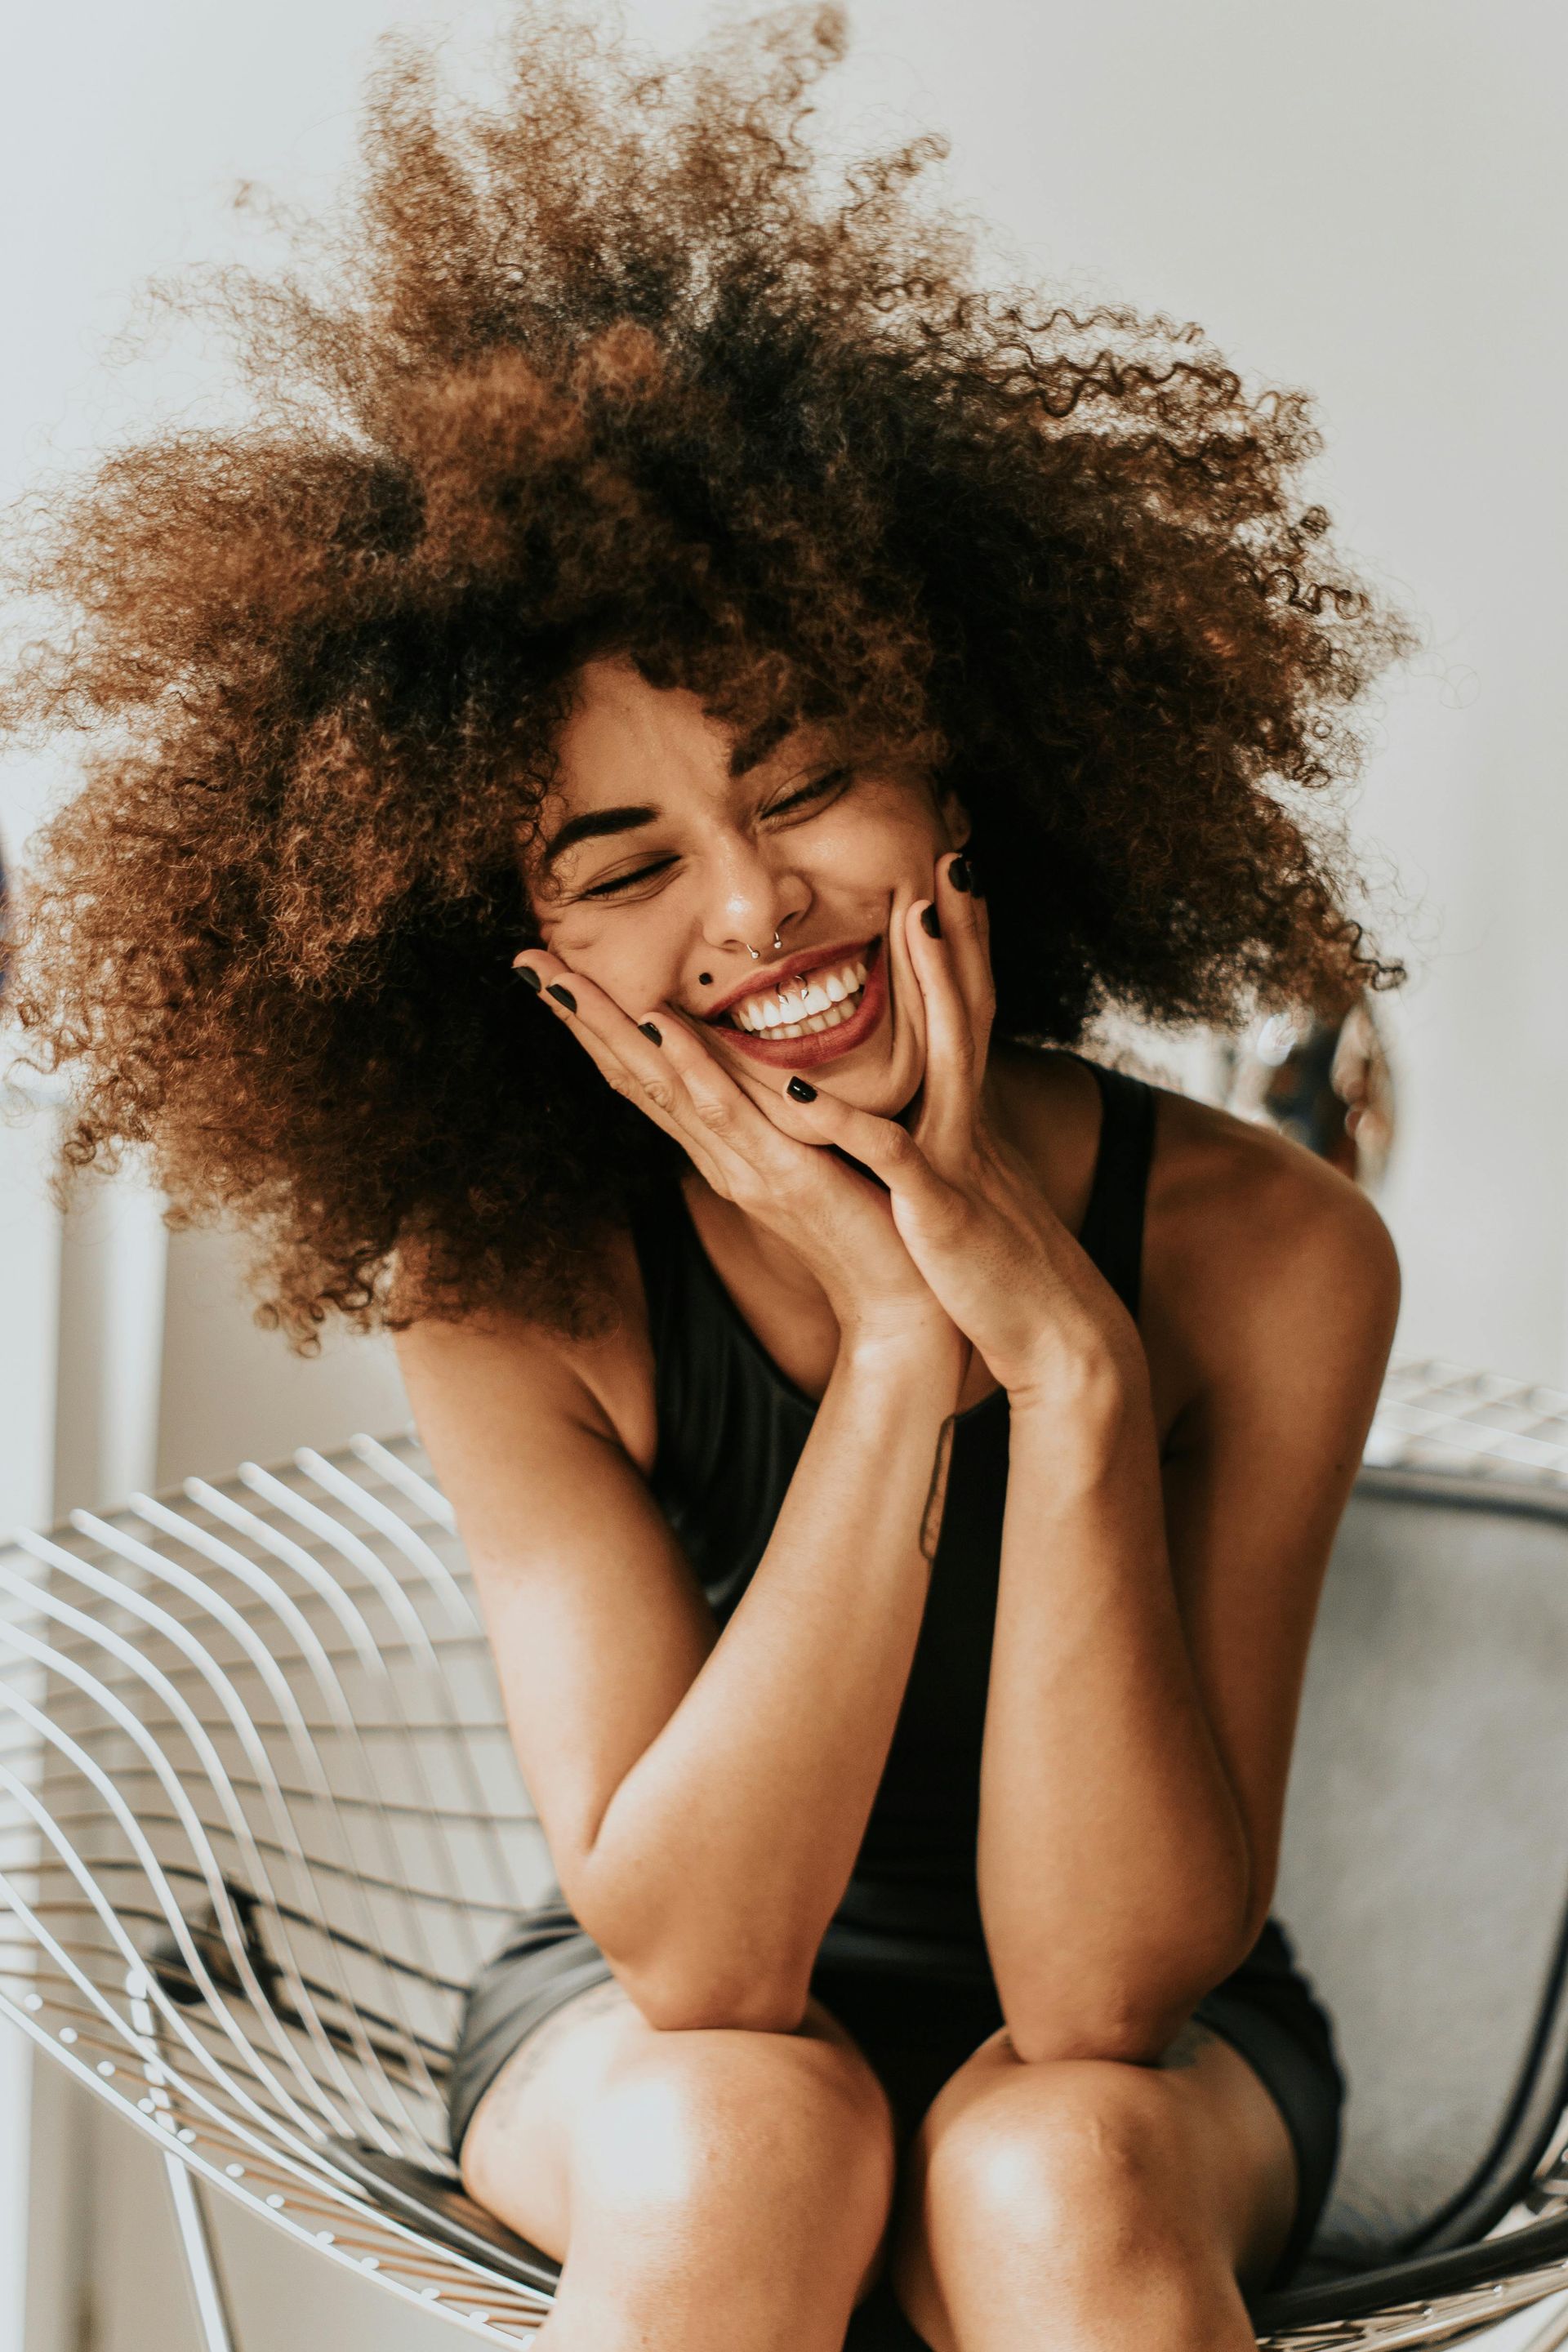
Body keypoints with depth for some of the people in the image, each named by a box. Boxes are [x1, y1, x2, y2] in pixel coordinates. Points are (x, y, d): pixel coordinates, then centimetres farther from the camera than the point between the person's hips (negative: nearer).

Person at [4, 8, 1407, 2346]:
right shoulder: (502, 1291, -18)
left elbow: (1099, 1984, -25)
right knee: (751, 2137, -32)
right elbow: (692, 1955, -25)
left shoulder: (1269, 1256, -21)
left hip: (1138, 2034, 0)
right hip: (659, 2026, 1)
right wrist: (900, 1356, -34)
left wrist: (1062, 1352, -35)